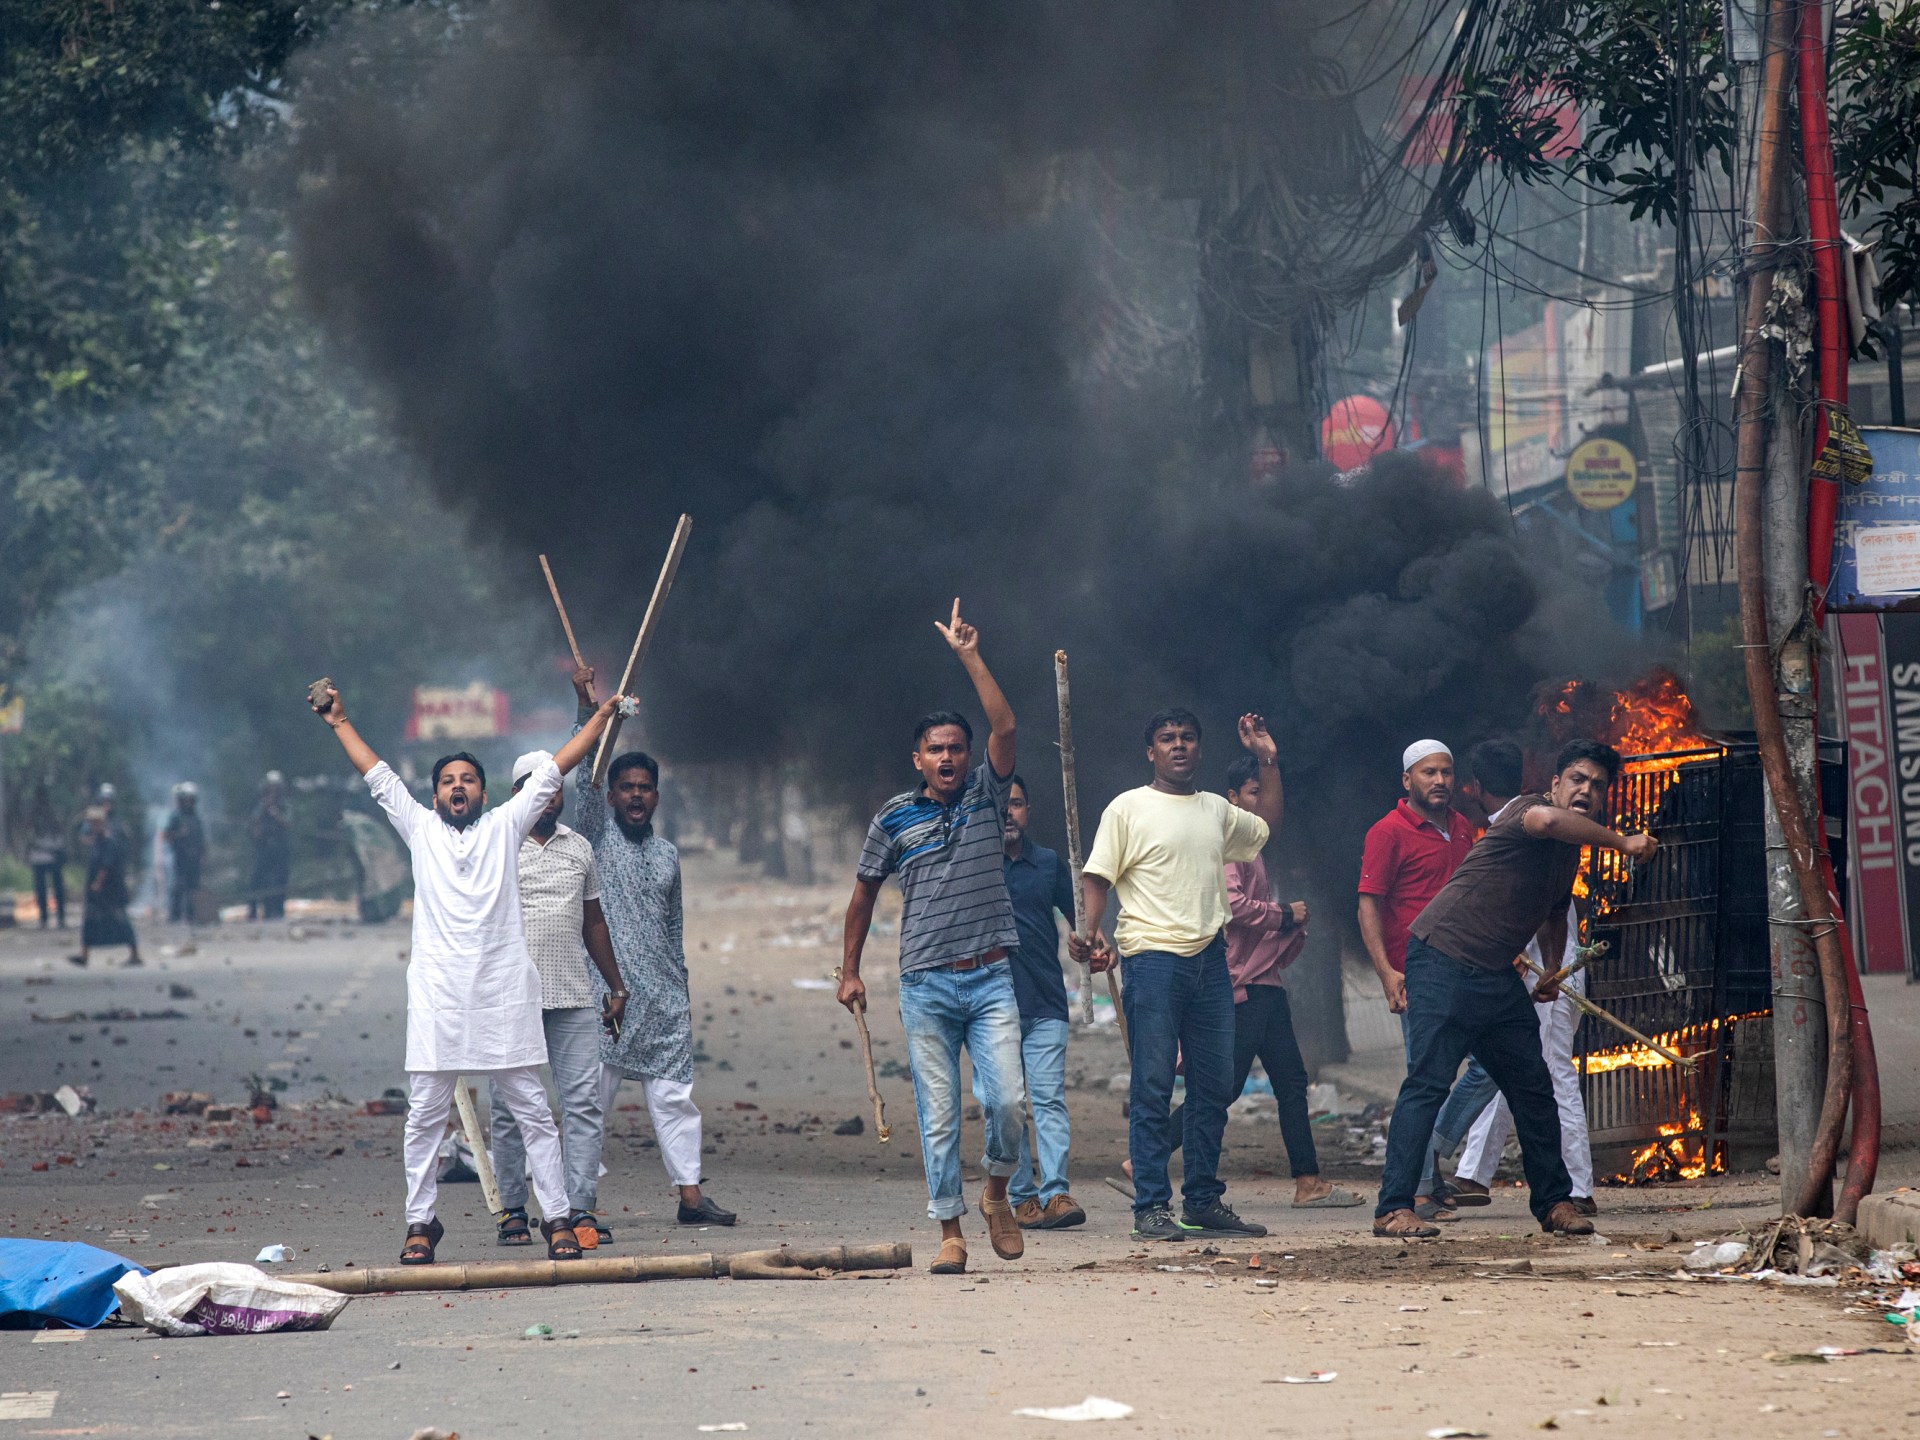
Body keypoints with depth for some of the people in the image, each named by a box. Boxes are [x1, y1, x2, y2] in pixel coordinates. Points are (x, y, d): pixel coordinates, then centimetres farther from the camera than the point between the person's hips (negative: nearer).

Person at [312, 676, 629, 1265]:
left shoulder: (505, 826, 12)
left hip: (504, 998, -1)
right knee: (425, 1117, 1)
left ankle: (557, 1219, 4)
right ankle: (421, 1223, 10)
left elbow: (552, 771, 14)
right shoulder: (420, 829, 13)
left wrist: (601, 716, 16)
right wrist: (340, 723, 21)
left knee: (533, 1112, 1)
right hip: (438, 999, 1)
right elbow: (379, 776, 18)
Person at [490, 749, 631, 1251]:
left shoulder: (579, 847, 15)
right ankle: (512, 1209, 8)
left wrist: (616, 987, 20)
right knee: (509, 1107, 1)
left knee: (583, 1099, -5)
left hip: (574, 998, 3)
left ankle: (581, 1209, -6)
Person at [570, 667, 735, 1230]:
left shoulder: (666, 854, 16)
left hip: (663, 1000, 4)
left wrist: (684, 993, 18)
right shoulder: (599, 834, 4)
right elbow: (585, 777, -10)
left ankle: (690, 1195, 11)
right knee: (593, 1098, -4)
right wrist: (586, 706, -20)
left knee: (674, 1097, 6)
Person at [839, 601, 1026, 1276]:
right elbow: (864, 892, 16)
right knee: (938, 1114, -1)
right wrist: (850, 970, 15)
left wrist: (970, 657, -12)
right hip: (927, 984, 0)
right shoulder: (895, 817, 6)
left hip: (990, 978, 0)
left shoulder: (986, 795, 7)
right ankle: (950, 1232, 4)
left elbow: (1004, 727, -8)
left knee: (1005, 1099, -11)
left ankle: (997, 1193, 16)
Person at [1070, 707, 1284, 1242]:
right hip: (1152, 958, -6)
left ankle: (1203, 1202, 16)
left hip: (1210, 960, 6)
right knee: (1152, 1088, -6)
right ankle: (1152, 1208, -5)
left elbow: (1266, 827, 34)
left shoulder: (1217, 811, 16)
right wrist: (1091, 933, -19)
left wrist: (1268, 761, 25)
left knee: (1214, 1086, 7)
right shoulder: (1129, 809, 0)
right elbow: (1097, 877, -3)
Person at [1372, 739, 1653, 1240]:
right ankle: (1393, 1209, -16)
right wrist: (1622, 842, -33)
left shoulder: (1573, 850, 16)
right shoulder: (1528, 808, -11)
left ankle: (1554, 1203, 21)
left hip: (1496, 976, 9)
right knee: (1428, 1081, -14)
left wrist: (1552, 973, 27)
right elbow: (1543, 820, -38)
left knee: (1533, 1086, 9)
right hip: (1442, 959, -9)